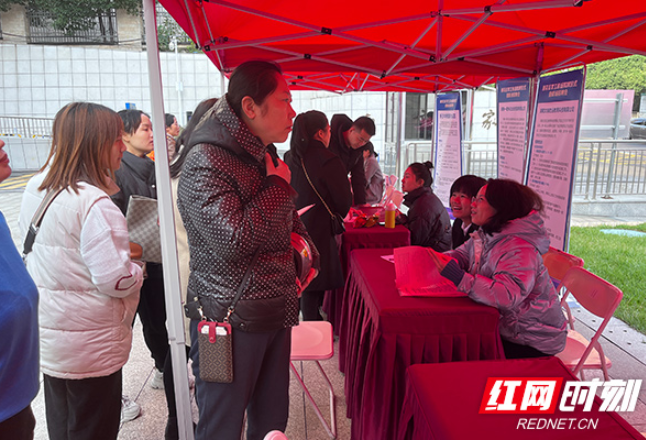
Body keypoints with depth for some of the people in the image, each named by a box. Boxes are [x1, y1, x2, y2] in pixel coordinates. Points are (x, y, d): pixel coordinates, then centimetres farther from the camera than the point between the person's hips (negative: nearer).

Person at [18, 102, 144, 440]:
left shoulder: (35, 189, 1)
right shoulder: (95, 204, -26)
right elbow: (116, 280, -29)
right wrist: (138, 270, -7)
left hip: (45, 336, 8)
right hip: (90, 347, -8)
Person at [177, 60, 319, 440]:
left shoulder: (266, 156, 12)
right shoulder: (206, 162, -17)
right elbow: (234, 240, -28)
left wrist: (305, 248, 6)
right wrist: (279, 185, -16)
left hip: (276, 314, 8)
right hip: (231, 322, -8)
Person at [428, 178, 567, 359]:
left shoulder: (519, 249, -26)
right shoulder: (485, 236, 2)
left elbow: (507, 296, -37)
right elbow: (461, 254, 7)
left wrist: (456, 276, -41)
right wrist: (435, 259, -15)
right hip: (506, 327, 8)